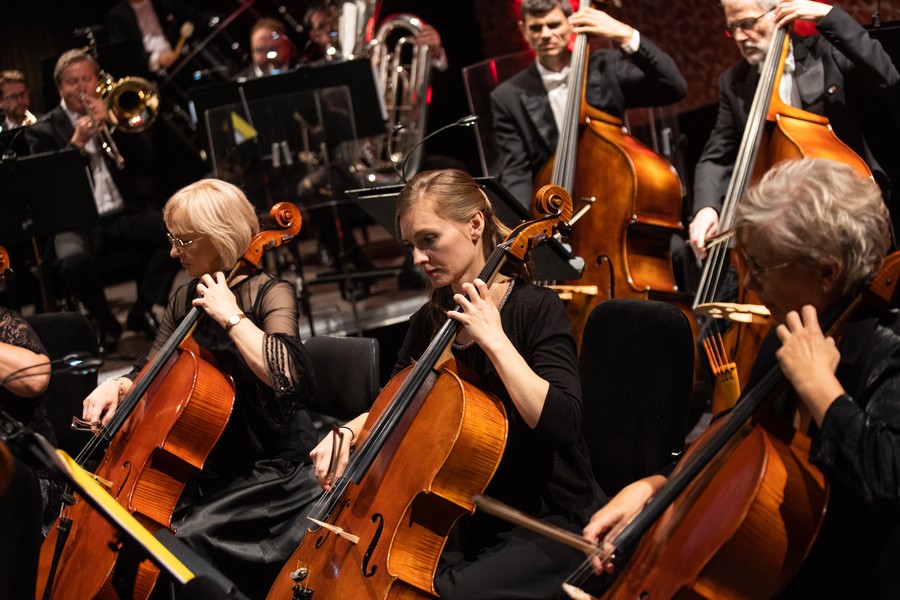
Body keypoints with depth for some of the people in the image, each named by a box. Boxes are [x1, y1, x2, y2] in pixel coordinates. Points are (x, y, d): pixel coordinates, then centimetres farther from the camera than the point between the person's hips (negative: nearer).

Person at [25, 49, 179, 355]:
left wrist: (110, 125, -7)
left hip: (127, 214, 2)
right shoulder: (44, 131, 9)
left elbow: (147, 159, 4)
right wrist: (77, 142, -13)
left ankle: (143, 310, -6)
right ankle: (105, 323, -6)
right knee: (73, 260, -35)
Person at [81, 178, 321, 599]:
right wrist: (119, 387, -2)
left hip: (271, 469, -7)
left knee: (189, 537, -26)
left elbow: (283, 375, -31)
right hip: (208, 464, 7)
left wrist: (231, 315, -24)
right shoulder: (185, 299, 8)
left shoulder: (270, 295, -12)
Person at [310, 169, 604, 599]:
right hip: (469, 519, 6)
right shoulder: (429, 321, 5)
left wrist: (493, 338, -25)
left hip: (550, 523, -6)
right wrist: (349, 432, -1)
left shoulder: (535, 308, -13)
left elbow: (561, 425, -26)